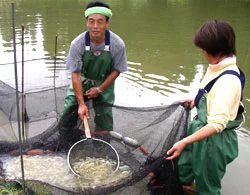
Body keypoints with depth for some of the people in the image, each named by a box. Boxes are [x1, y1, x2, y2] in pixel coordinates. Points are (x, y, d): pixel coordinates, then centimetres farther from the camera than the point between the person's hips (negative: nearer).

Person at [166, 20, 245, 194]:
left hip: (214, 140, -8)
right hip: (201, 129, 8)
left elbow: (218, 123, -35)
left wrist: (184, 142, -39)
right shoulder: (218, 68, -1)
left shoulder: (228, 80, -29)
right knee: (184, 173, 25)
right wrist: (197, 100, 8)